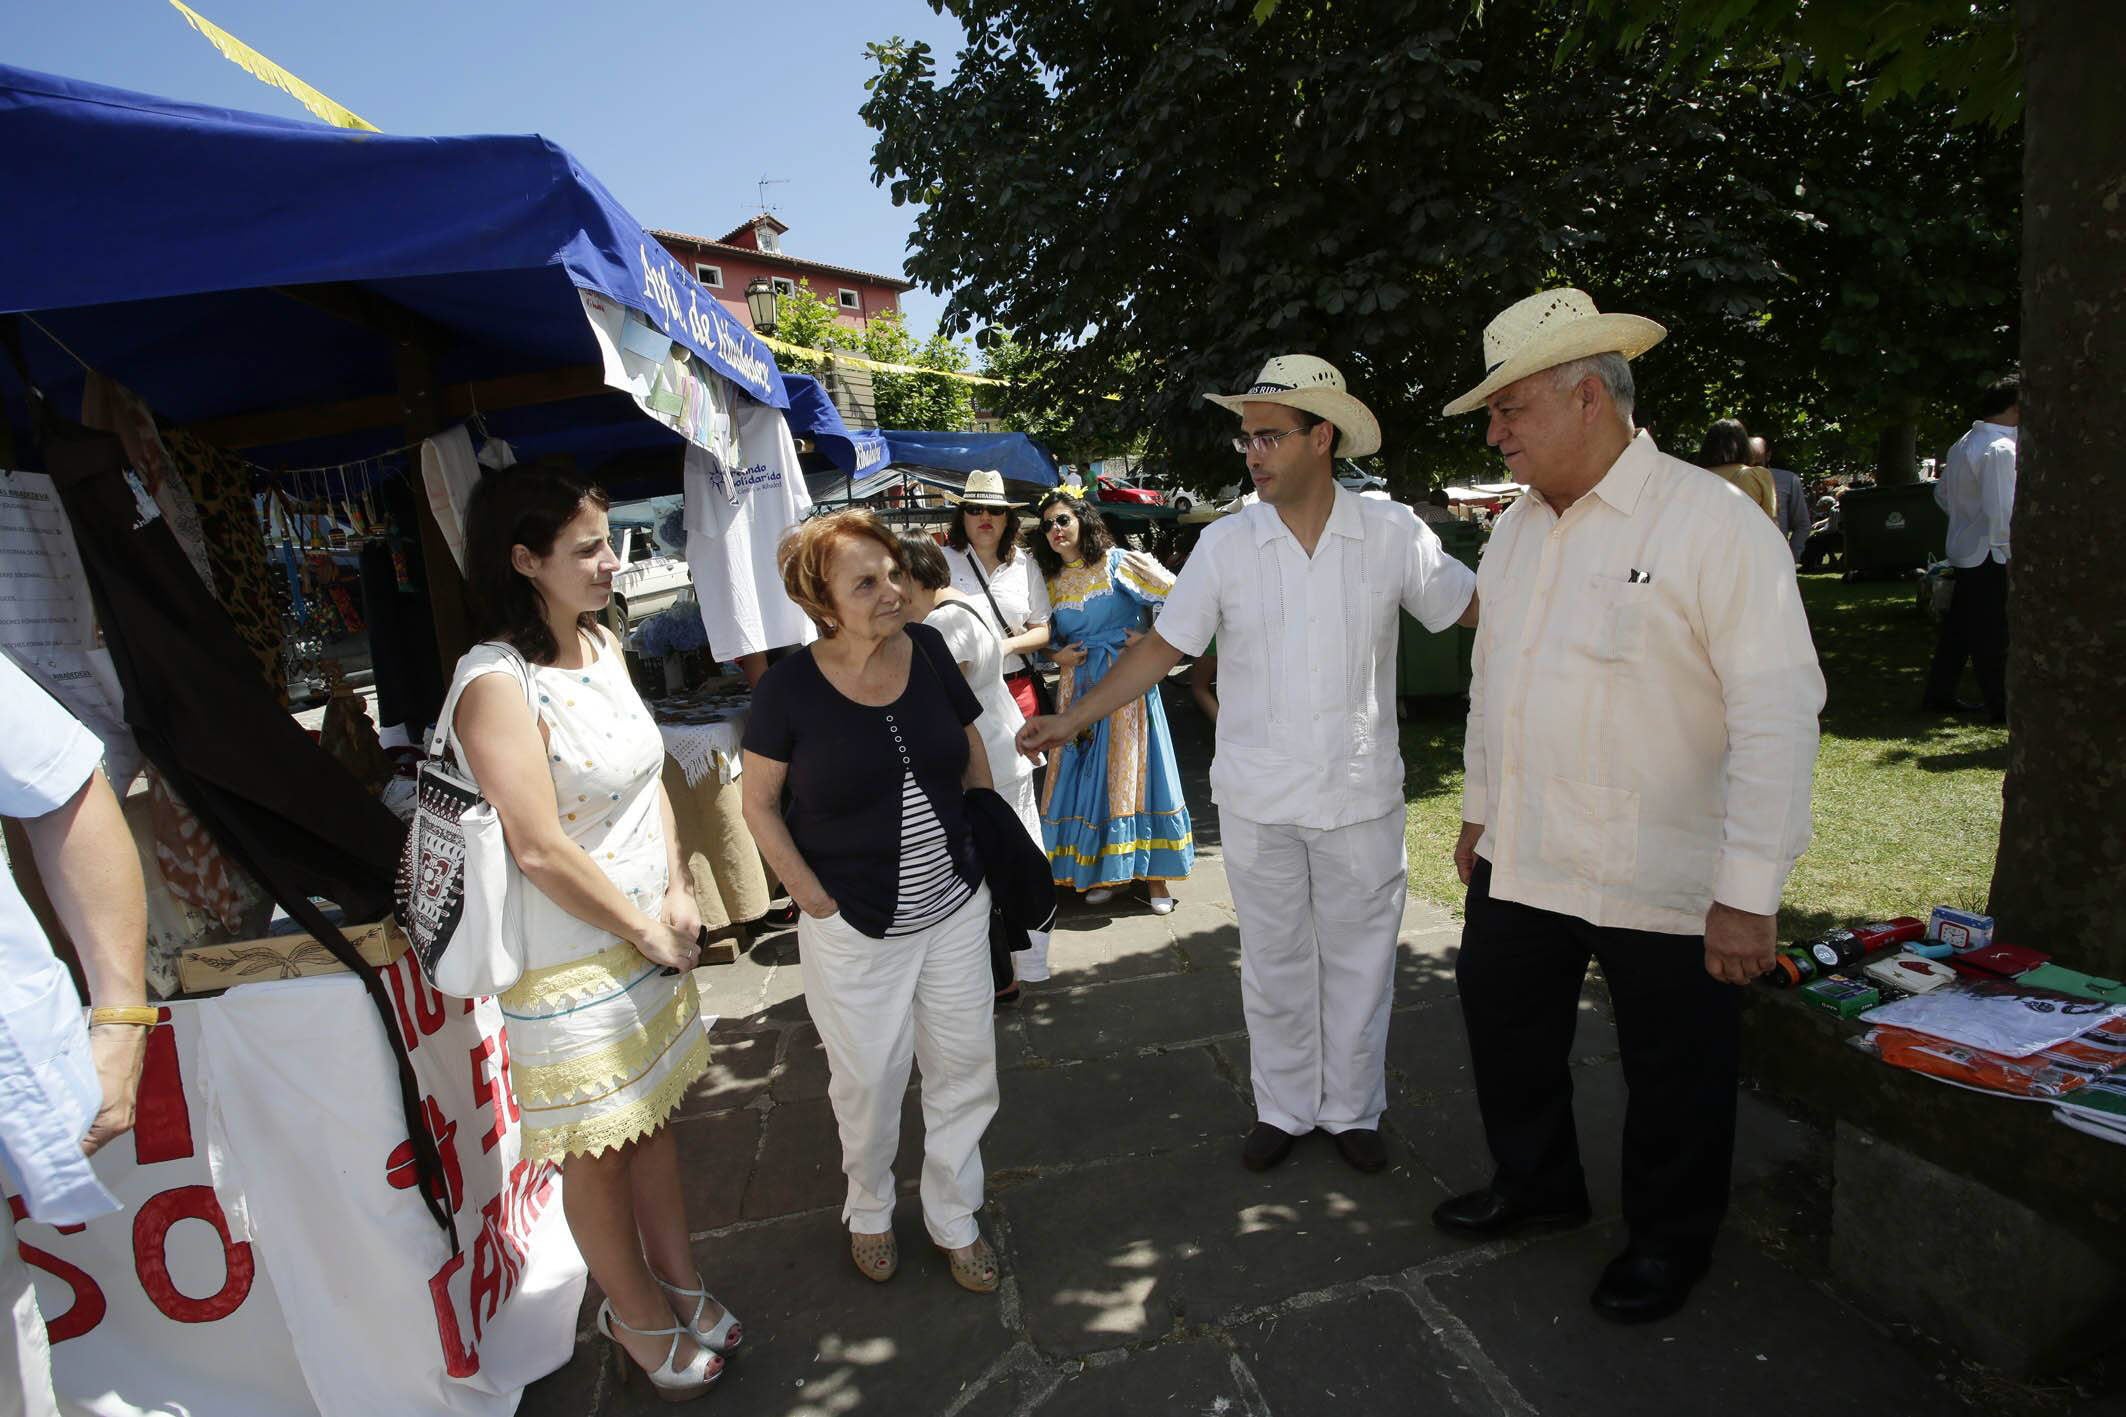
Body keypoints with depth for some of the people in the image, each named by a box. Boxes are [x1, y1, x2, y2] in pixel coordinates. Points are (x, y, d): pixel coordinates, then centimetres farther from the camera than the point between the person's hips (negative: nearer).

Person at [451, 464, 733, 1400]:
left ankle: (679, 1282, 41)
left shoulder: (603, 642, 3)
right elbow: (542, 851, -23)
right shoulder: (497, 683, -22)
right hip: (570, 962, -7)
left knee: (655, 1117, 21)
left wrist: (679, 896, -1)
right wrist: (647, 931, -12)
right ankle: (637, 1315, 36)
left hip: (652, 934, 7)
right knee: (597, 1155, 14)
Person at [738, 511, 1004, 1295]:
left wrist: (984, 855, 6)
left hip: (956, 910, 3)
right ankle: (868, 1211, 46)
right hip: (854, 929, -3)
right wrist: (817, 900, -9)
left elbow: (973, 754, 9)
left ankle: (954, 1217, 39)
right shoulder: (790, 687, -15)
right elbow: (759, 804, -4)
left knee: (965, 1070, 14)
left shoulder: (928, 649, -7)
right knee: (868, 1083, 15)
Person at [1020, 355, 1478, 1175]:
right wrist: (1072, 720, -6)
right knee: (1273, 963, 14)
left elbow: (1479, 610, 5)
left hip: (1361, 797, 0)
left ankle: (1353, 1109, 34)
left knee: (1358, 960, 13)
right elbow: (1163, 647, -1)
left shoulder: (1392, 533, -5)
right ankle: (1283, 1109, 33)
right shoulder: (1225, 544, -4)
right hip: (1257, 800, 1)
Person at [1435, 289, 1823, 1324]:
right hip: (1520, 861, 7)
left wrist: (1750, 891, -20)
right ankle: (1535, 1184, 45)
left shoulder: (1714, 525, -16)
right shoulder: (1516, 528, 7)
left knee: (1673, 1077, 13)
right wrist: (1479, 810, 18)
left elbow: (1777, 715, -19)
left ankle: (1667, 1241, 39)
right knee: (1505, 1028, 19)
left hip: (1661, 886, -6)